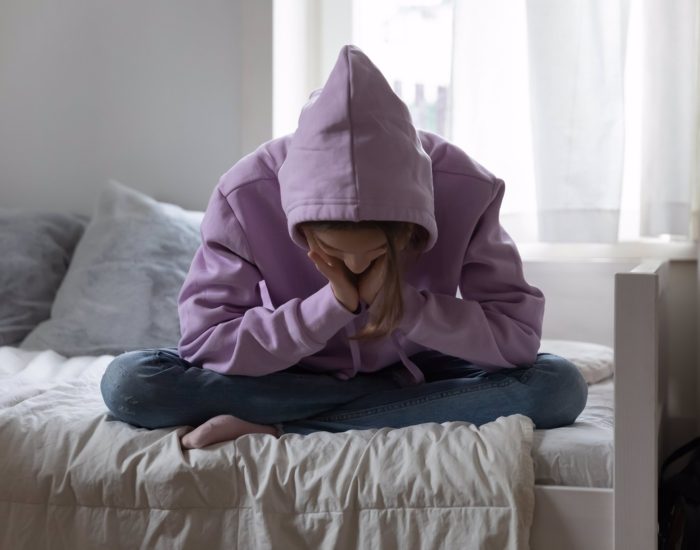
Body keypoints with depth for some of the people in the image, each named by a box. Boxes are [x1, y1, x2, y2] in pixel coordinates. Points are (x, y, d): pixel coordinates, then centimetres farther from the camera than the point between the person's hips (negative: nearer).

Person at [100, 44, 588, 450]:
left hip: (412, 373, 1)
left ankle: (274, 430, -26)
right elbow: (202, 342, -24)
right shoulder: (246, 194, -26)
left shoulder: (464, 190, -25)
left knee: (560, 387, -28)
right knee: (126, 383, -25)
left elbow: (520, 336, -22)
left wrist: (401, 302, -34)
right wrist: (331, 304, -34)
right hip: (290, 375, 0)